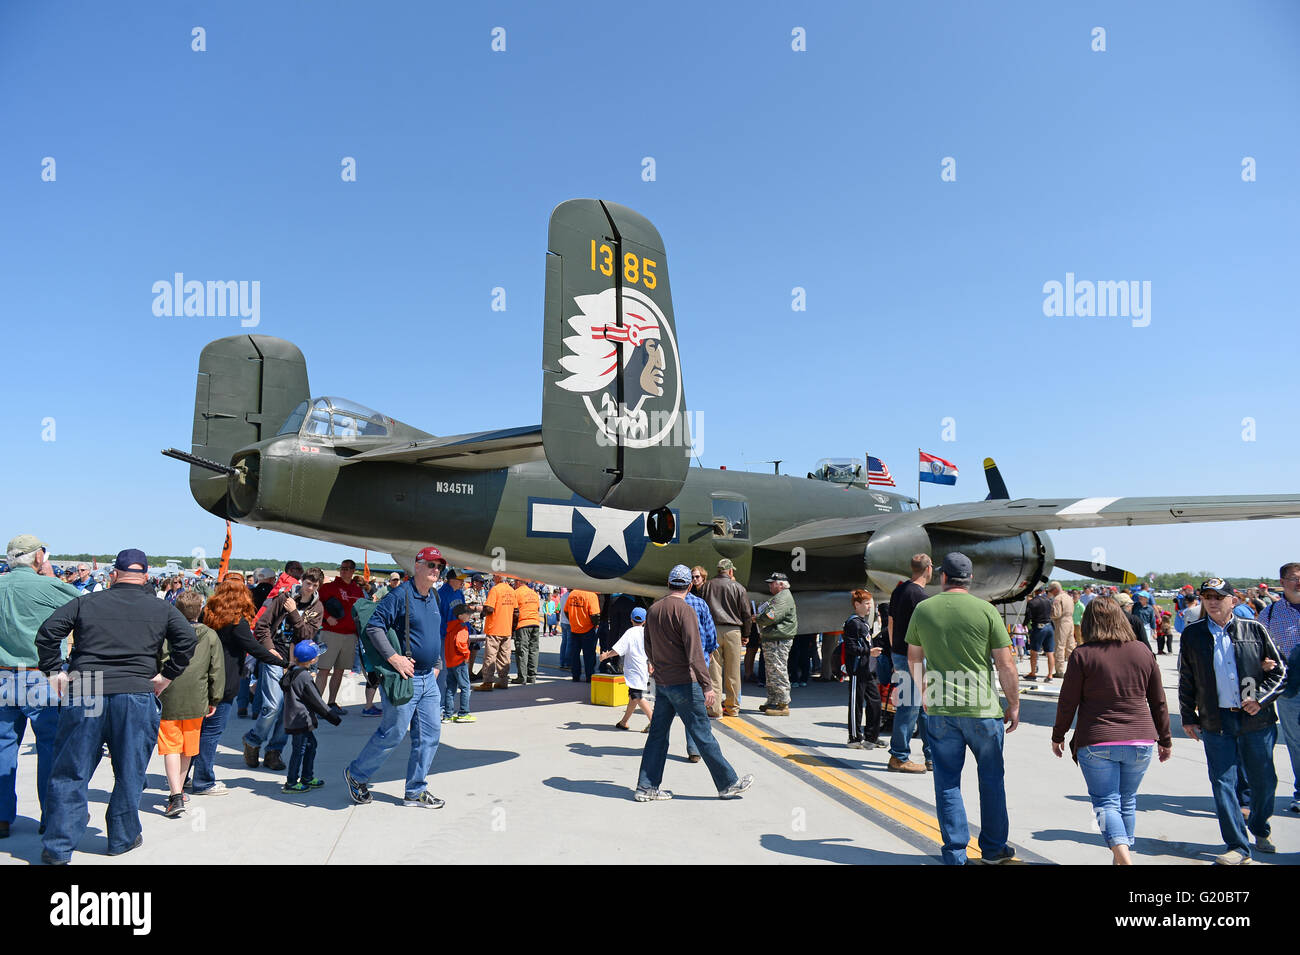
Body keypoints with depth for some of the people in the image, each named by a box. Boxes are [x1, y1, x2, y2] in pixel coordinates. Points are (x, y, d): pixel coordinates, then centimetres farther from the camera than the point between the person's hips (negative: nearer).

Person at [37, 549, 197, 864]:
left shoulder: (86, 603, 8)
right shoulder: (162, 608, 5)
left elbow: (47, 633, 1)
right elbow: (187, 639, -5)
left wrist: (55, 671, 9)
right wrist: (166, 675, 3)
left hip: (83, 695, 1)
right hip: (136, 696, -1)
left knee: (70, 773, 10)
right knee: (129, 773, 12)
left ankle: (58, 848, 13)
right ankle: (123, 838, 22)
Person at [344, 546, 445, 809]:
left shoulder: (433, 597, 12)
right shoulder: (400, 595, -13)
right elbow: (373, 626, -18)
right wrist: (393, 657, -23)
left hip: (428, 679, 8)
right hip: (404, 678, -8)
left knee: (430, 733, 7)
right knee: (393, 733, -1)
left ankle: (415, 791, 19)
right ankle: (356, 775, 23)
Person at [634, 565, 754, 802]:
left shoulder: (653, 609, 8)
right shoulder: (685, 610, -15)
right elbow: (694, 651, -20)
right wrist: (707, 685, -18)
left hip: (661, 683, 7)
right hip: (683, 682, -7)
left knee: (658, 734, 11)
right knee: (702, 734, 1)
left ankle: (646, 787, 14)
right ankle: (728, 783, 12)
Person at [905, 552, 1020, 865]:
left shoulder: (923, 610, 1)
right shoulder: (986, 610, -6)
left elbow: (913, 657, 12)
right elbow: (1005, 666, -5)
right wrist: (1014, 705, 7)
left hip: (939, 710, 1)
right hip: (982, 709, -1)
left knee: (947, 781, 9)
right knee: (991, 779, 16)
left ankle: (955, 855, 13)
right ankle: (994, 849, 28)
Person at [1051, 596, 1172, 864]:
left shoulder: (1082, 654, -8)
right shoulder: (1143, 652, 4)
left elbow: (1067, 702, -5)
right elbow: (1158, 702, 10)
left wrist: (1058, 736, 9)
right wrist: (1165, 740, 22)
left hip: (1097, 742, -4)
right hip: (1139, 741, 4)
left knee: (1105, 802, 3)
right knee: (1127, 801, 17)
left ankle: (1123, 855, -17)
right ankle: (1121, 858, 25)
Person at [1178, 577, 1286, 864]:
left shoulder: (1255, 630, 2)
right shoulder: (1192, 634, 3)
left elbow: (1279, 670, 5)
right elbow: (1186, 680, 9)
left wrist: (1260, 698, -9)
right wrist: (1188, 716, 7)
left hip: (1257, 720, 0)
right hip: (1216, 722, 0)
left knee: (1263, 780, 12)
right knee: (1223, 783, -2)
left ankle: (1260, 830, 38)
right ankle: (1238, 846, 7)